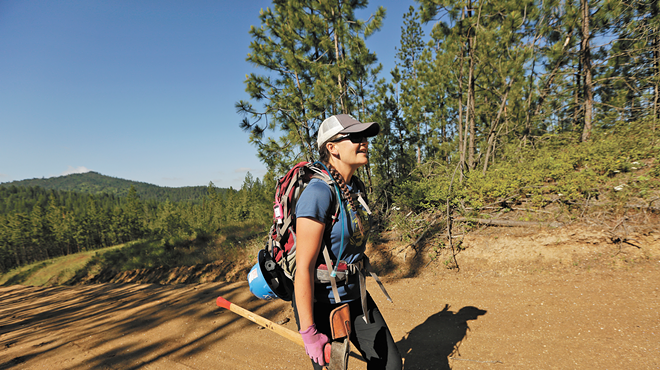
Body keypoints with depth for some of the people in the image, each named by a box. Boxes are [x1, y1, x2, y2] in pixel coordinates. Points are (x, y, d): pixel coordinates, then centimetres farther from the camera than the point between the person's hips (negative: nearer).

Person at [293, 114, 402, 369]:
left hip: (355, 297, 8)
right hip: (321, 304, -8)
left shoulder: (354, 188, 2)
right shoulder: (319, 193, -25)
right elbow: (303, 267, -25)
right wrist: (309, 333, -22)